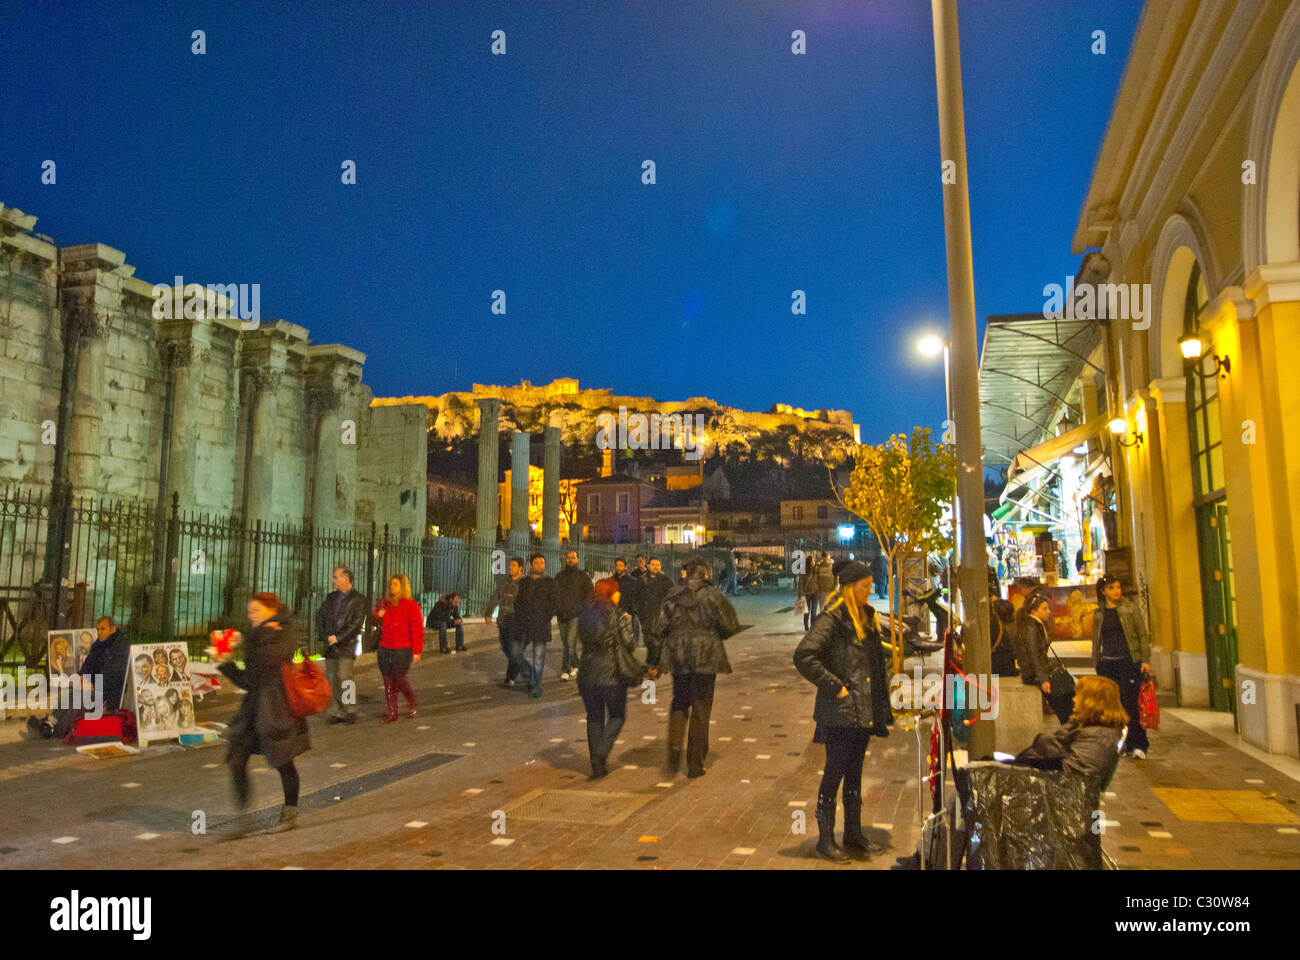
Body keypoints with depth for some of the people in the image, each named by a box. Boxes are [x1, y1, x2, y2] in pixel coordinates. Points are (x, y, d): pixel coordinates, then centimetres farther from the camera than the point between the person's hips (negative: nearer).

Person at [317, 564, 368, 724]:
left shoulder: (358, 600, -4)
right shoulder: (331, 597, 14)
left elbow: (356, 623, -10)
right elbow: (321, 615, 21)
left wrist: (338, 637, -13)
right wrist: (322, 634, 7)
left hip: (347, 644, -6)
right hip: (331, 645, 6)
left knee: (345, 676, -12)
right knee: (331, 678, 5)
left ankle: (350, 711, -3)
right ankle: (337, 712, 12)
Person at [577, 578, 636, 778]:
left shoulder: (585, 614, 3)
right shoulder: (619, 616, -11)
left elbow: (583, 639, 7)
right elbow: (628, 645, -11)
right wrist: (628, 625, 5)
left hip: (587, 674, 4)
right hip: (612, 674, -4)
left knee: (594, 718, 14)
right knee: (617, 716, 15)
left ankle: (597, 765, 15)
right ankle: (601, 753, -2)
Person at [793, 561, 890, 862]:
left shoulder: (866, 617, 11)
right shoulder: (832, 618, -15)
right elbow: (804, 655, -24)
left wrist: (878, 684, 14)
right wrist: (834, 686, -20)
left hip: (864, 709, 8)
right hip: (841, 712, -8)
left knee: (855, 772, 16)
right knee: (835, 772, 1)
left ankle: (853, 835, 27)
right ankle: (825, 839, 13)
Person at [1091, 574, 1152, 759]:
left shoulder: (1130, 608, 1)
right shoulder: (1099, 614, 10)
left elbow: (1143, 634, 0)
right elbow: (1096, 640, 16)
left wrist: (1145, 659, -7)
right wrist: (1096, 664, 13)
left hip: (1129, 661, -3)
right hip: (1108, 663, 4)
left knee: (1131, 703, -8)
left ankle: (1138, 745, -2)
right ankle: (1121, 744, 14)